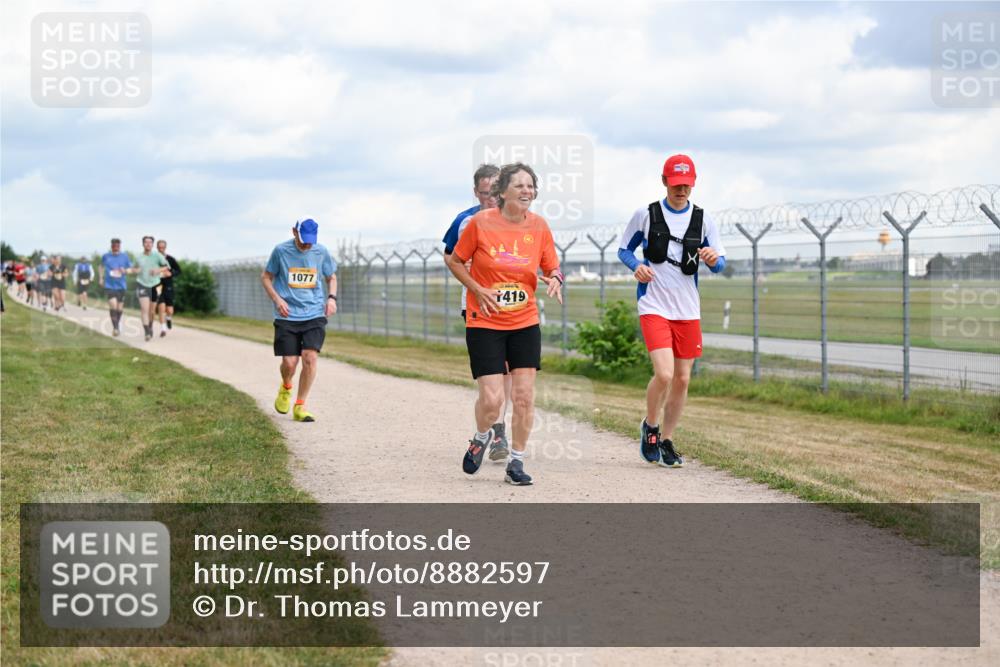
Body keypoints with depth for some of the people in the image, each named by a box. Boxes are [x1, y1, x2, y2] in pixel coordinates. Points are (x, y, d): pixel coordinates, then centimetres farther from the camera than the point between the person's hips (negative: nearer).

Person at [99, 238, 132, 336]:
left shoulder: (124, 257, 2)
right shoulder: (105, 256, 3)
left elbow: (130, 269, 7)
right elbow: (102, 266, 22)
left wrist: (125, 271, -14)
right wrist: (101, 278, 15)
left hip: (121, 286, 1)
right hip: (109, 285, -1)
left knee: (119, 308, 7)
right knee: (113, 305, -18)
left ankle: (118, 326, 30)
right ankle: (115, 327, -13)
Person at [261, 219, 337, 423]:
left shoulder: (321, 252, 3)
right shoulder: (281, 251, -3)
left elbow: (331, 277, 18)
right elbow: (266, 277, 8)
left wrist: (332, 297, -1)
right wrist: (277, 299, -7)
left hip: (315, 315, 1)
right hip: (287, 316, -1)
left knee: (310, 358, -14)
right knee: (289, 363, -6)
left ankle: (300, 406, -1)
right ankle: (286, 387, 30)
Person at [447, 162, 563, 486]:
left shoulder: (539, 226, 0)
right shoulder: (480, 222, -9)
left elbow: (552, 268, 9)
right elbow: (455, 260, 2)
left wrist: (555, 279, -14)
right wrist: (478, 290, -11)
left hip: (525, 324, 3)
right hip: (485, 323, -3)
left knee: (524, 397, -1)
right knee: (491, 400, -10)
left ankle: (516, 463, 15)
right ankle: (481, 438, 23)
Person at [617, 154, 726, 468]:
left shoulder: (703, 219, 5)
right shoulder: (645, 215, -1)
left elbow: (720, 263, 4)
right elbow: (624, 249, 9)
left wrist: (714, 259, -20)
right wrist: (637, 266, -13)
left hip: (688, 310, 4)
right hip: (654, 306, -4)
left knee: (682, 379, 6)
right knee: (664, 374, -19)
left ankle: (666, 440, 24)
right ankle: (650, 426, 9)